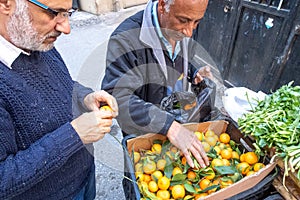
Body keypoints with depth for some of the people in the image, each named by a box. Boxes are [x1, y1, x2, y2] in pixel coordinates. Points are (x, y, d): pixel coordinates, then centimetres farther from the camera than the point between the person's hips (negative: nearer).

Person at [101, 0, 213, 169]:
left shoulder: (182, 30, -9)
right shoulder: (125, 40, -31)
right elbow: (117, 96, -38)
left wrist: (196, 72, -11)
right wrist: (169, 126, -46)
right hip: (141, 134, -5)